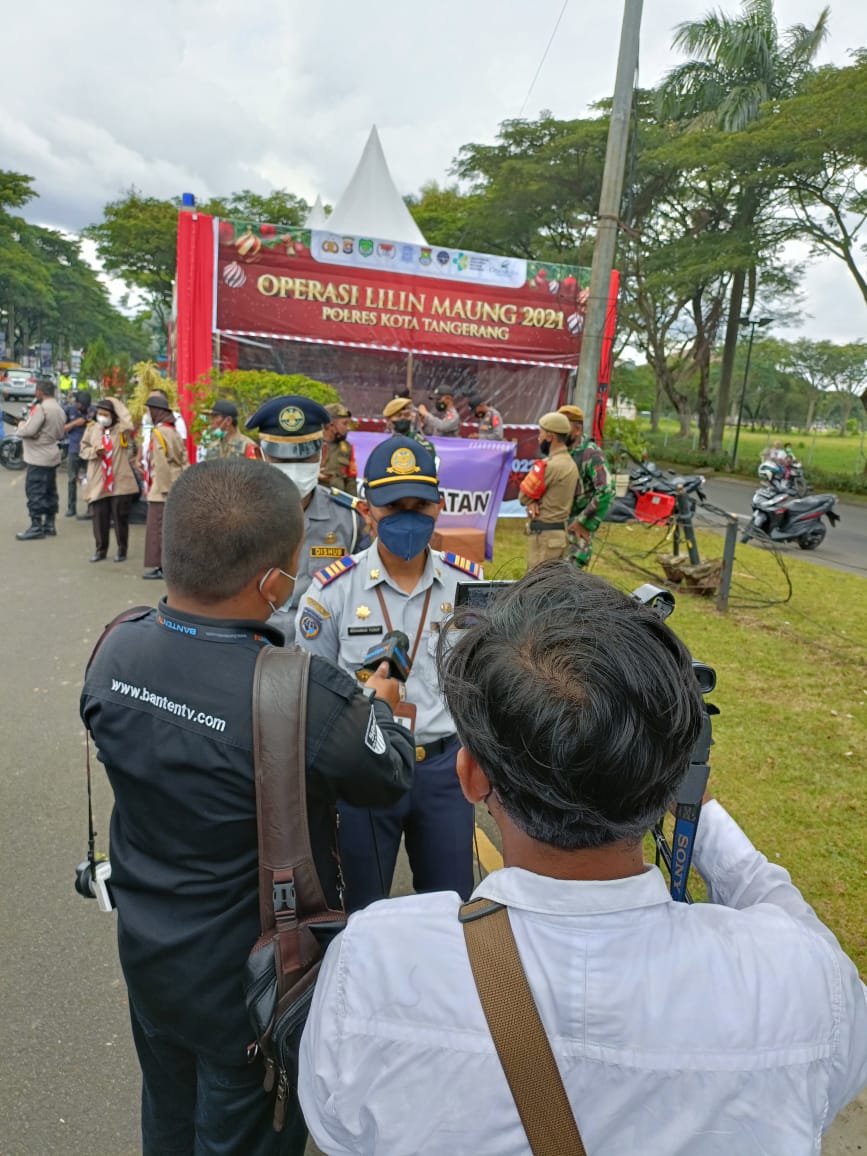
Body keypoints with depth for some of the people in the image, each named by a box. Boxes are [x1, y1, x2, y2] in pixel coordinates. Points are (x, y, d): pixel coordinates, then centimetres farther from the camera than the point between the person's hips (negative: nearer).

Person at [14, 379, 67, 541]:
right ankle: (49, 524, 19)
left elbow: (29, 430, -21)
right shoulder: (59, 409, 11)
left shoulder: (40, 408, -17)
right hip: (52, 456, 9)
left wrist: (20, 425, -2)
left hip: (38, 458, -9)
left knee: (35, 492, -4)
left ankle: (36, 527, -3)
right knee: (50, 491, 13)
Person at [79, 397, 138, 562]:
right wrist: (95, 451, -9)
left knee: (120, 517, 3)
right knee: (99, 516, 5)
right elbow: (83, 450, 14)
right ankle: (100, 549, 19)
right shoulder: (91, 428, 10)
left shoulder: (121, 429, 0)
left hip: (120, 482, -3)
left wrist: (116, 403, -12)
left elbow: (130, 423, -23)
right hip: (98, 482, 3)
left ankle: (122, 550, 16)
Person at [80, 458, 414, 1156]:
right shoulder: (313, 701, -38)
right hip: (249, 979, -5)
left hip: (145, 948, 6)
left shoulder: (116, 651, -17)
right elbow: (389, 777, -17)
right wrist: (379, 704, 4)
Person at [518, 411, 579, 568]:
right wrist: (534, 502, -6)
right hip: (561, 532, 9)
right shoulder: (570, 463, 11)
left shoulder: (549, 465, -20)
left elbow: (524, 495, -11)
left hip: (546, 535, -9)